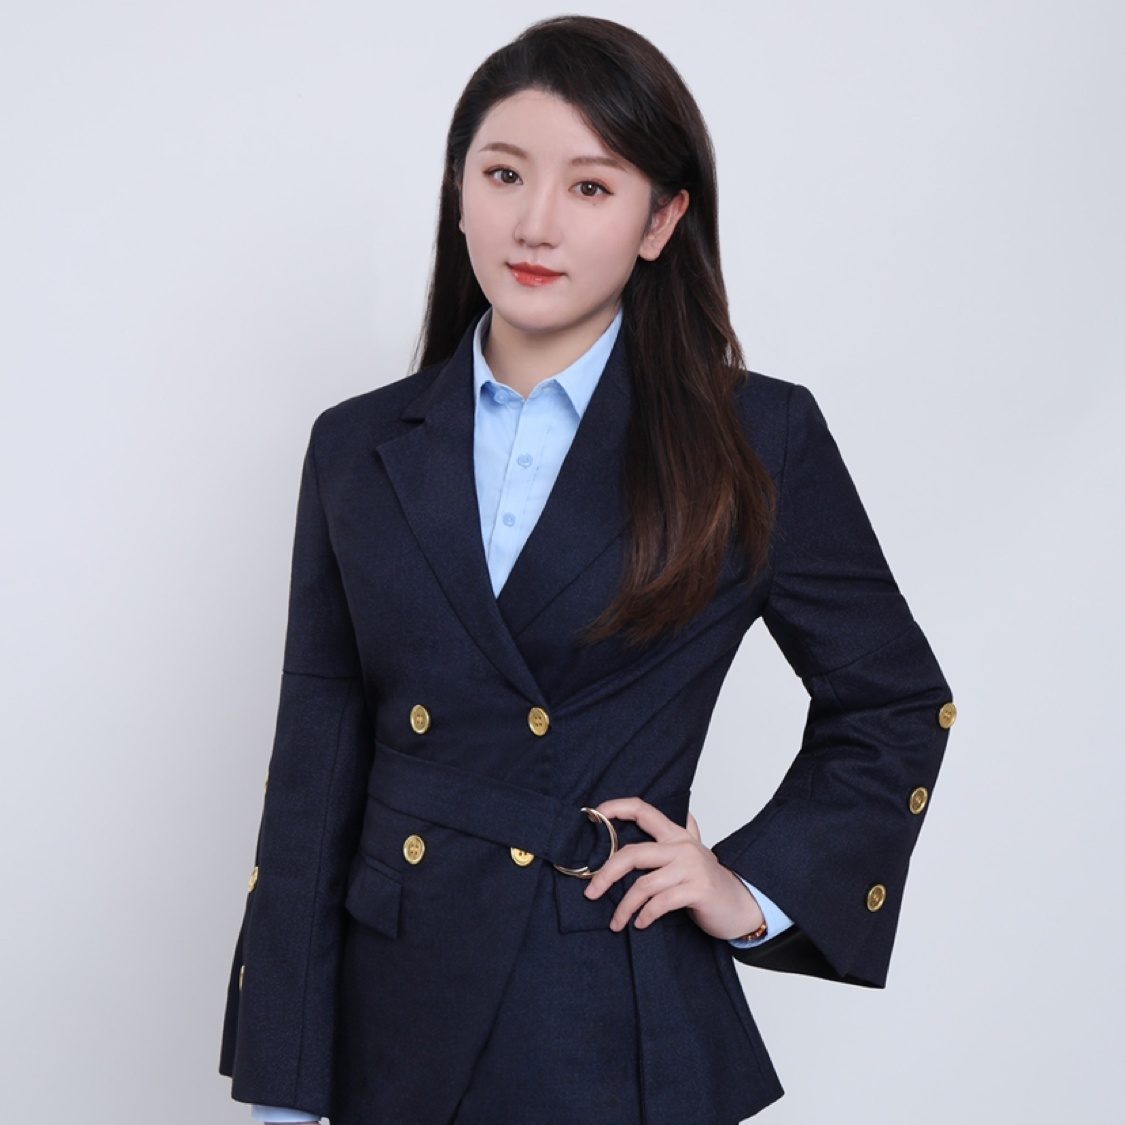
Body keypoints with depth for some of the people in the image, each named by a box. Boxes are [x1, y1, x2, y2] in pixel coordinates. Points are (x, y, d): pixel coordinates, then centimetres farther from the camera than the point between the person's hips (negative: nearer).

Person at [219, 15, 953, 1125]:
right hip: (394, 1029, 3)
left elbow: (895, 707, 9)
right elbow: (314, 778, 3)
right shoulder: (360, 449, 3)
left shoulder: (758, 444, -4)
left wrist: (757, 886, -3)